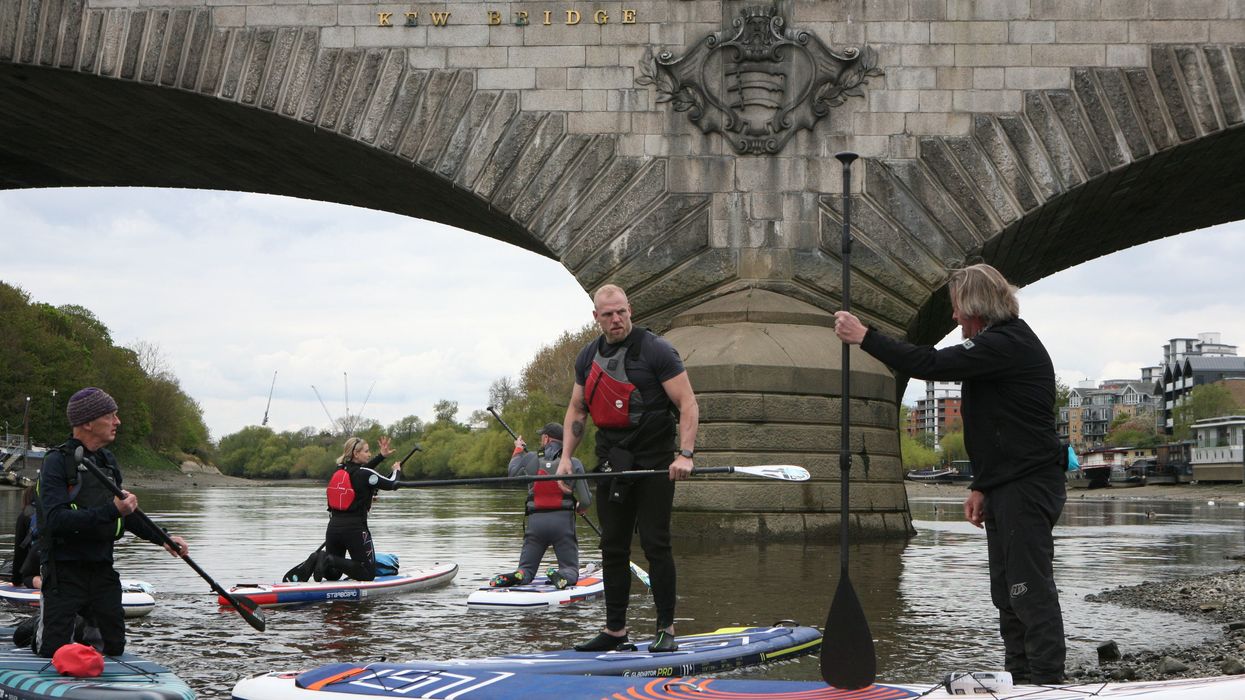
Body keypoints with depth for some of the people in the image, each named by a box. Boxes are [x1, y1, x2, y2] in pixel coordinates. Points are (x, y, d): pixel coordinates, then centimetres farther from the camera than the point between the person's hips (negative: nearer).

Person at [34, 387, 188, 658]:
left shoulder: (108, 462, 11)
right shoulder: (57, 462, -13)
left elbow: (125, 513, 24)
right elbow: (56, 520, -25)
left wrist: (162, 539, 16)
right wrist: (110, 511, -29)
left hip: (102, 570, 7)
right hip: (65, 572, -6)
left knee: (114, 647, 8)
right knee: (54, 654, -3)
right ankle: (38, 629, 28)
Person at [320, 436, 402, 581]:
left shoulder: (340, 470, 9)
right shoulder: (365, 474, -11)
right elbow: (392, 484, -1)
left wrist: (381, 456, 31)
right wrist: (397, 470, 20)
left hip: (333, 526, 7)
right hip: (355, 528, -7)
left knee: (333, 574, 20)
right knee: (368, 574, 2)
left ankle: (322, 559, -13)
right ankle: (332, 561, -17)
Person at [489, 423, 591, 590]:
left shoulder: (530, 459, 2)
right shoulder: (573, 463, -2)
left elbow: (512, 471, 25)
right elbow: (586, 501, -3)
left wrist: (518, 449, 42)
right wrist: (580, 508, 21)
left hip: (535, 521, 1)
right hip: (563, 521, -1)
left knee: (526, 569, 14)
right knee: (571, 570, 10)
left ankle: (518, 576, -21)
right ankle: (563, 577, -25)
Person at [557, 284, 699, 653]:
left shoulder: (655, 350, -9)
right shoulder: (588, 357, 10)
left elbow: (688, 404, -13)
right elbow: (576, 410, 19)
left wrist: (685, 454, -24)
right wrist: (566, 456, 6)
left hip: (654, 459, -6)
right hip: (612, 459, 6)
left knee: (655, 543, -8)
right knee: (612, 546, 8)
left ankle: (666, 630, 0)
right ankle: (615, 630, 16)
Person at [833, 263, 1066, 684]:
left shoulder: (1007, 344, -15)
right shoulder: (1003, 343, 20)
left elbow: (931, 365, -24)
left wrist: (864, 337, -17)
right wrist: (981, 486, 19)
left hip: (1027, 488, -11)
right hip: (1008, 487, 11)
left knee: (1031, 590, -10)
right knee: (1007, 593, 14)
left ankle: (1046, 682, -8)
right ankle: (1019, 678, 20)